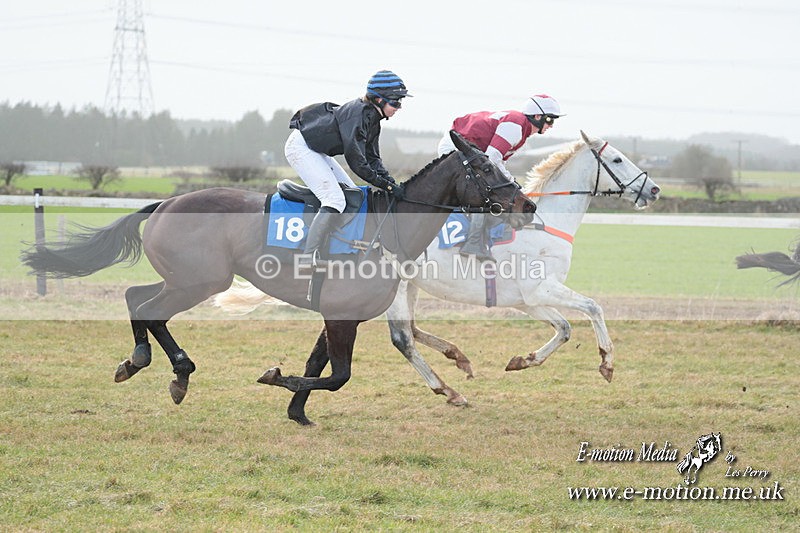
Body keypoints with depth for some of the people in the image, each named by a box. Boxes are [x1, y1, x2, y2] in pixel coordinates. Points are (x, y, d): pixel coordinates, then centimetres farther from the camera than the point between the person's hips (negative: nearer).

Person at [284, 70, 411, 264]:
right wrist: (386, 185, -23)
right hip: (301, 147, -11)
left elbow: (373, 159, 9)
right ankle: (309, 257, -25)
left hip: (317, 151, 11)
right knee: (335, 200, -20)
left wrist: (392, 183, -6)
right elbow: (356, 161, -28)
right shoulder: (359, 113, -26)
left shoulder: (373, 120, 4)